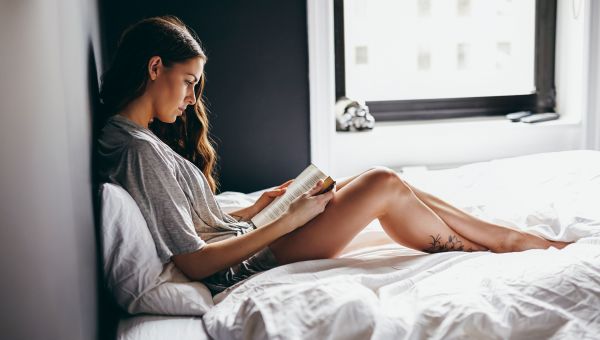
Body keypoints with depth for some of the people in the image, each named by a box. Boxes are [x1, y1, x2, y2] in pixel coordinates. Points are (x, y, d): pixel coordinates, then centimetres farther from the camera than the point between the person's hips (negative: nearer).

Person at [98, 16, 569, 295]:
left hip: (242, 244, 10)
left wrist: (257, 207, 4)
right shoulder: (140, 152, -21)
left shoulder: (137, 137, 9)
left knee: (385, 183, 5)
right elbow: (195, 262, -24)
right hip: (245, 268, -10)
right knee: (385, 184, -12)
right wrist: (288, 220, -18)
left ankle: (515, 236, 15)